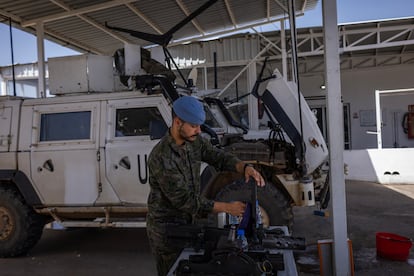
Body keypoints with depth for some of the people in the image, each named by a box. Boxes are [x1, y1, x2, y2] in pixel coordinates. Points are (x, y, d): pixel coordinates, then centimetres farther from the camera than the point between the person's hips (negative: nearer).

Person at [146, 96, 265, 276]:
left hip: (187, 222, 7)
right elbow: (185, 200, -28)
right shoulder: (161, 157, -29)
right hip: (166, 227, -7)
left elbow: (218, 157, -5)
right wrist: (227, 208, -24)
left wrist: (245, 167, -27)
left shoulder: (193, 140, -5)